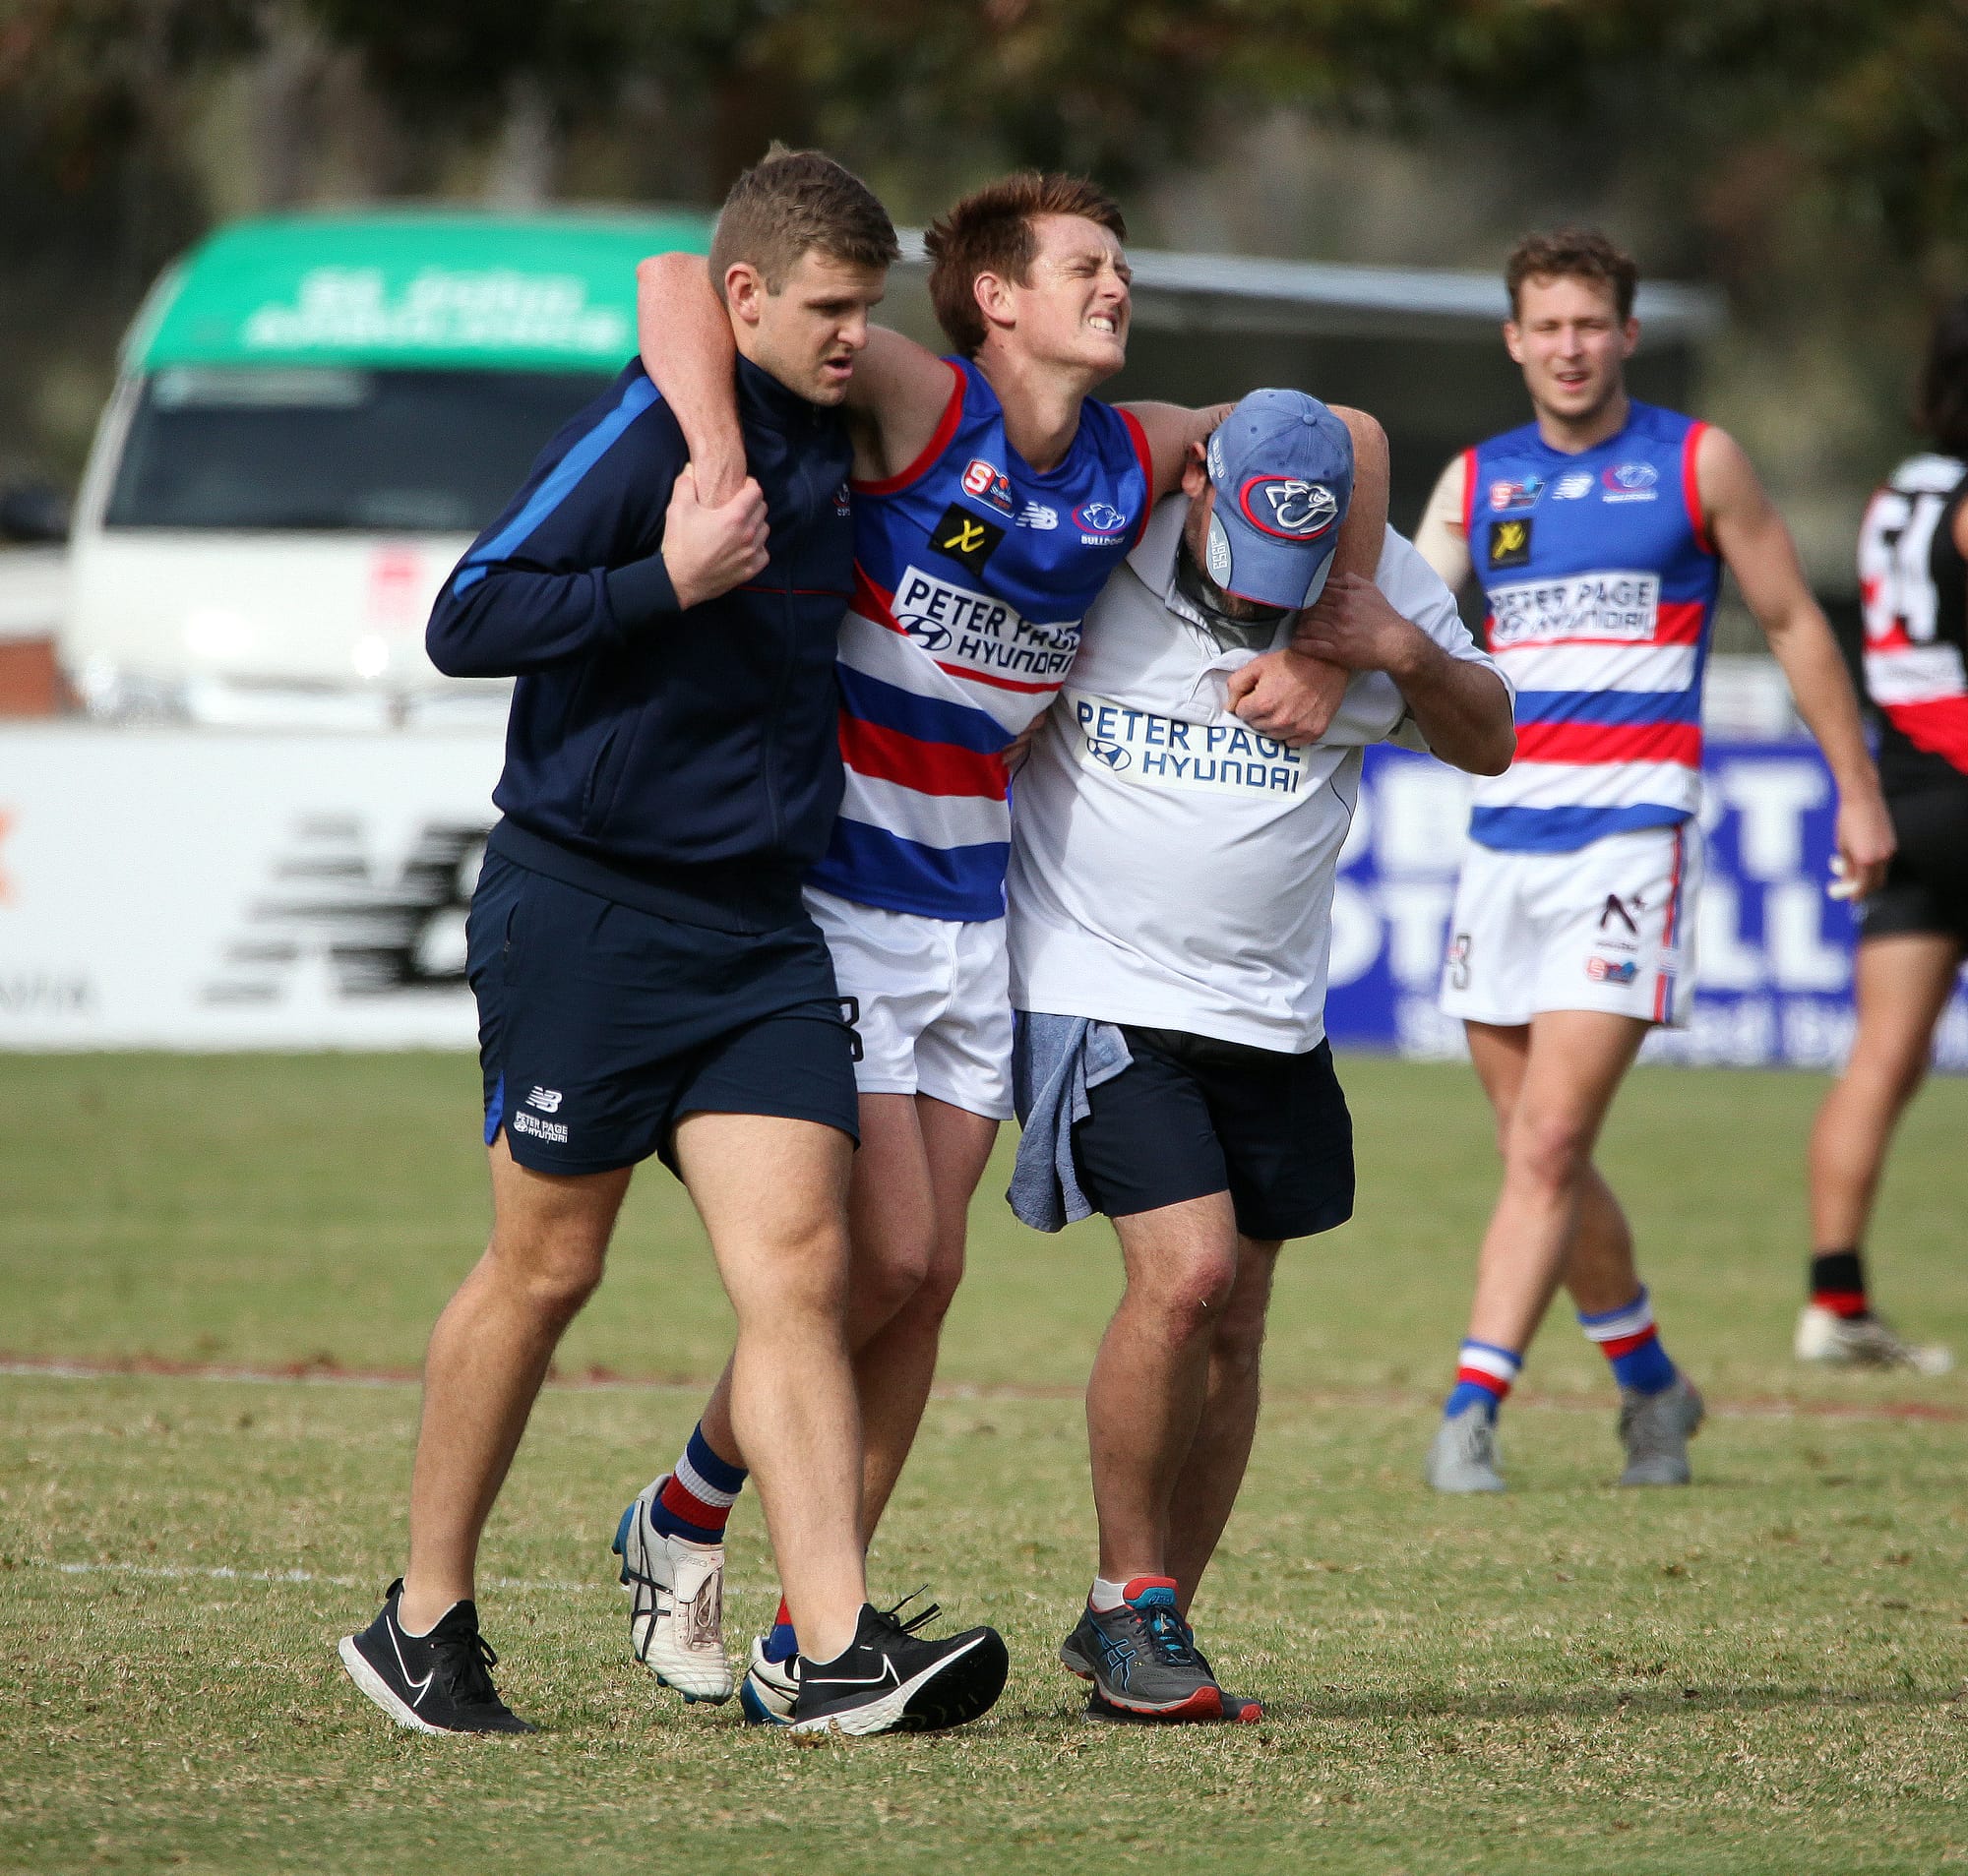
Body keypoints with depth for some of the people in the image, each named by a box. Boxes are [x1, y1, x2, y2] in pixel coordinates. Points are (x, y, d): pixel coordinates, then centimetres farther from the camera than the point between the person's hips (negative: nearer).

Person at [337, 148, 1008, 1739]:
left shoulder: (835, 440, 11)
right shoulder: (646, 431, -12)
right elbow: (466, 622, -17)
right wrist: (671, 579, -22)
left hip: (757, 921, 6)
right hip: (584, 912, -6)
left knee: (800, 1265, -6)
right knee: (545, 1267, 2)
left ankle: (842, 1649, -13)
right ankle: (423, 1622, 18)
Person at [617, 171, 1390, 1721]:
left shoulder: (1137, 459, 3)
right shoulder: (918, 406, -15)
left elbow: (1347, 439, 18)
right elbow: (681, 284, -22)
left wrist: (1326, 648, 9)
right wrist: (719, 460, -36)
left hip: (974, 914, 6)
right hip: (835, 896, -6)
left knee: (927, 1274, 3)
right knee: (886, 1255, -11)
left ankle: (805, 1646, 9)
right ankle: (685, 1518, 13)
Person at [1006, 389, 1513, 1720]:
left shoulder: (1379, 579, 1)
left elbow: (1488, 744, 8)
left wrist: (1404, 654, -10)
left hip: (1270, 1012, 4)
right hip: (1101, 995, -4)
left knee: (1232, 1323, 4)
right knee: (1184, 1273, -19)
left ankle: (1147, 1634, 17)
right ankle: (1129, 1599, -3)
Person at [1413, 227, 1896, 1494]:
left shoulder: (1696, 463, 2)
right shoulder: (1479, 480, 10)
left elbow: (1793, 623, 9)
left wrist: (1858, 790, 9)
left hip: (1631, 839, -4)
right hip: (1506, 838, 5)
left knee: (1549, 1145, -14)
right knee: (1542, 1155, 9)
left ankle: (1471, 1410, -17)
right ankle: (1651, 1386, 27)